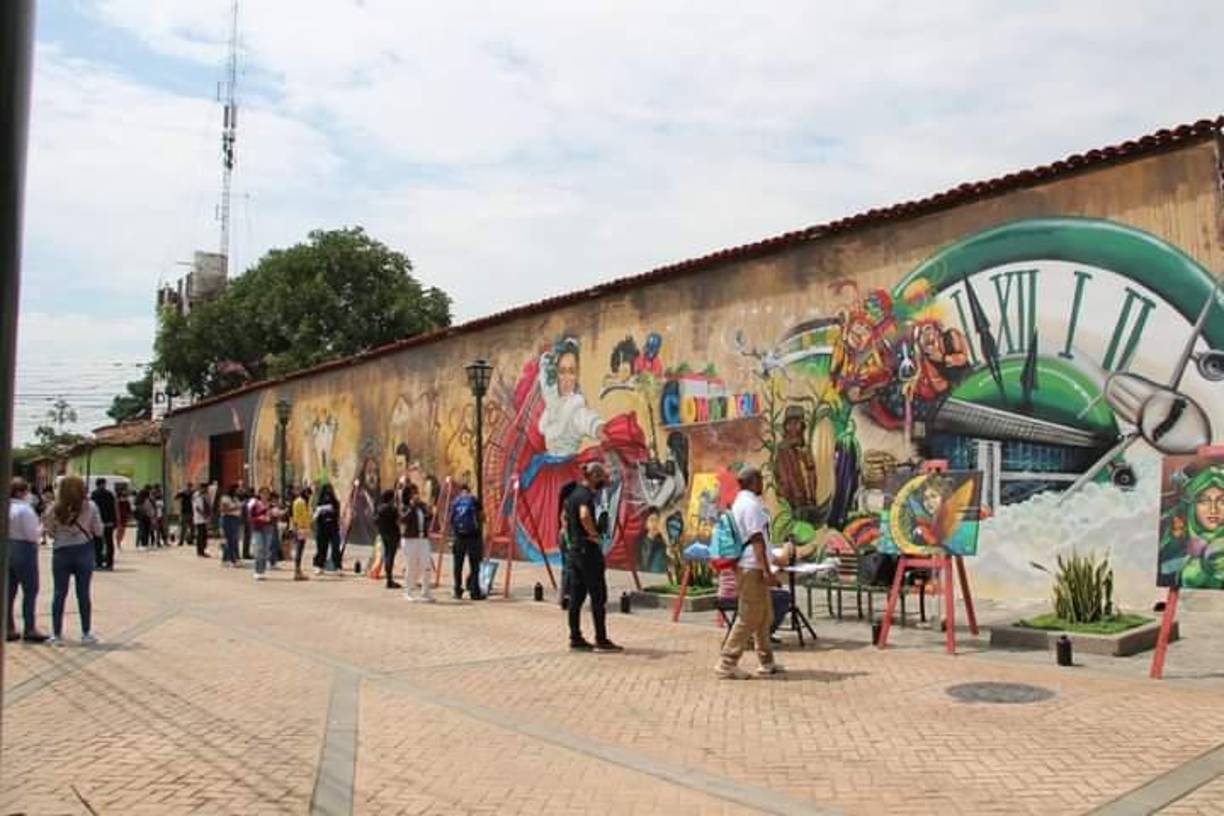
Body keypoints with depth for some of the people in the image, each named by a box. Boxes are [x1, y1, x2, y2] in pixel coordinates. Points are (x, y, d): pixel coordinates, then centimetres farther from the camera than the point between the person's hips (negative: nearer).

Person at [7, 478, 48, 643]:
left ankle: (9, 629, 17)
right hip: (24, 550, -7)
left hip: (8, 550, 7)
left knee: (9, 591, 12)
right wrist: (42, 527, -1)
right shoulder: (25, 509, -17)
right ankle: (29, 629, 2)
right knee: (30, 591, 1)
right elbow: (32, 535, -17)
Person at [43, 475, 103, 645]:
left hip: (61, 552, 1)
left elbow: (50, 532, 1)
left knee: (59, 593, 8)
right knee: (83, 594, 6)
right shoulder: (90, 507, -8)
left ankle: (56, 634, 12)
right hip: (84, 550, -1)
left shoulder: (55, 508, -6)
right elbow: (98, 531, -3)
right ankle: (86, 634, 12)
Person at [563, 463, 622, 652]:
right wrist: (594, 534, -21)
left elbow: (566, 517, 27)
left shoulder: (574, 494, 15)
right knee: (598, 597, -3)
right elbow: (584, 515, -35)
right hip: (588, 550, -10)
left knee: (576, 597, 10)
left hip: (575, 549, 10)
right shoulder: (586, 495, -15)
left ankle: (575, 638, 14)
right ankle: (601, 640, 0)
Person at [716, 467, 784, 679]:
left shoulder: (739, 502, 16)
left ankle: (767, 662, 25)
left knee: (764, 616, 17)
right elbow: (757, 540, -20)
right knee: (749, 618, -6)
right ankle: (727, 664, -4)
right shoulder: (751, 504, -15)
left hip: (745, 566, 11)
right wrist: (767, 570, -21)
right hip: (753, 567, -11)